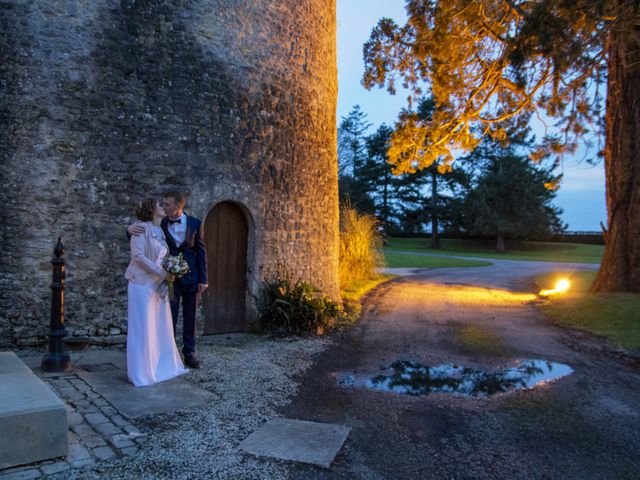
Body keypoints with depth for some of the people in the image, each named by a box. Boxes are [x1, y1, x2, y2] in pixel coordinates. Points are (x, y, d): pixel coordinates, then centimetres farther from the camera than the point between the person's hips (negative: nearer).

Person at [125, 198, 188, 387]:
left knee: (161, 327, 11)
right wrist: (162, 273, -17)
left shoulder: (159, 230, 15)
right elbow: (138, 256, -16)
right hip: (143, 285, -8)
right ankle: (141, 372, 9)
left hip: (158, 285, 8)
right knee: (143, 328, -2)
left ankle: (162, 366, 22)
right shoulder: (141, 228, -9)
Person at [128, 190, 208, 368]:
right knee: (169, 317, 4)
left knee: (190, 316, 9)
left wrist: (203, 279, -3)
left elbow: (201, 252, 0)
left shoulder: (195, 223, -2)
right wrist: (130, 229, -26)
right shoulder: (161, 223, -2)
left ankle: (189, 352, 20)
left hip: (190, 278, 0)